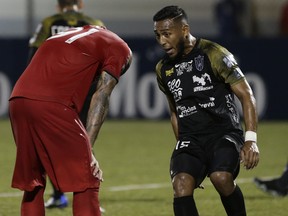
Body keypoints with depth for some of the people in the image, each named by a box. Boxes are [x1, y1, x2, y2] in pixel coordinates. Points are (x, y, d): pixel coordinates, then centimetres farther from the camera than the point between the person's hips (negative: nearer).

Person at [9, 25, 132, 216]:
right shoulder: (119, 48, 15)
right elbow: (101, 97, 2)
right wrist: (88, 148, -3)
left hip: (17, 100, 7)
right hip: (52, 105, -7)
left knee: (32, 183, 18)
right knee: (86, 182, 2)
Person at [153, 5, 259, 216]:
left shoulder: (214, 54, -7)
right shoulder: (163, 69, 11)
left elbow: (246, 96, -7)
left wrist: (251, 139, -16)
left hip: (224, 133, -4)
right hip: (190, 138, 4)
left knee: (221, 177, -32)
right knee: (181, 184, -23)